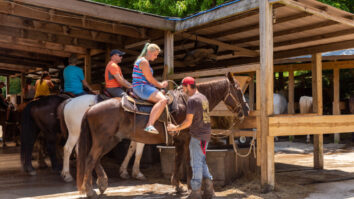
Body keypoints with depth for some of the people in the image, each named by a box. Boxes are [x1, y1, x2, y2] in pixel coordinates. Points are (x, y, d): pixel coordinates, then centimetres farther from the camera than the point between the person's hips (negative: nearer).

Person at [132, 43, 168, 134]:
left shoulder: (143, 61, 21)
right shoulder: (144, 61, -12)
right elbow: (150, 79, -14)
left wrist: (160, 84, 14)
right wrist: (160, 85, 2)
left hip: (143, 87, 11)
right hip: (141, 87, -11)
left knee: (164, 95, 23)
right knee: (163, 100, -30)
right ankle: (149, 125, -39)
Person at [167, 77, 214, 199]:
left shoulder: (192, 100, -17)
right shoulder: (203, 98, 11)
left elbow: (188, 122, -20)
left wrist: (175, 128, -4)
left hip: (197, 136, -9)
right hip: (206, 134, 9)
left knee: (196, 163, 1)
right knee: (201, 161, 18)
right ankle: (208, 189, 18)